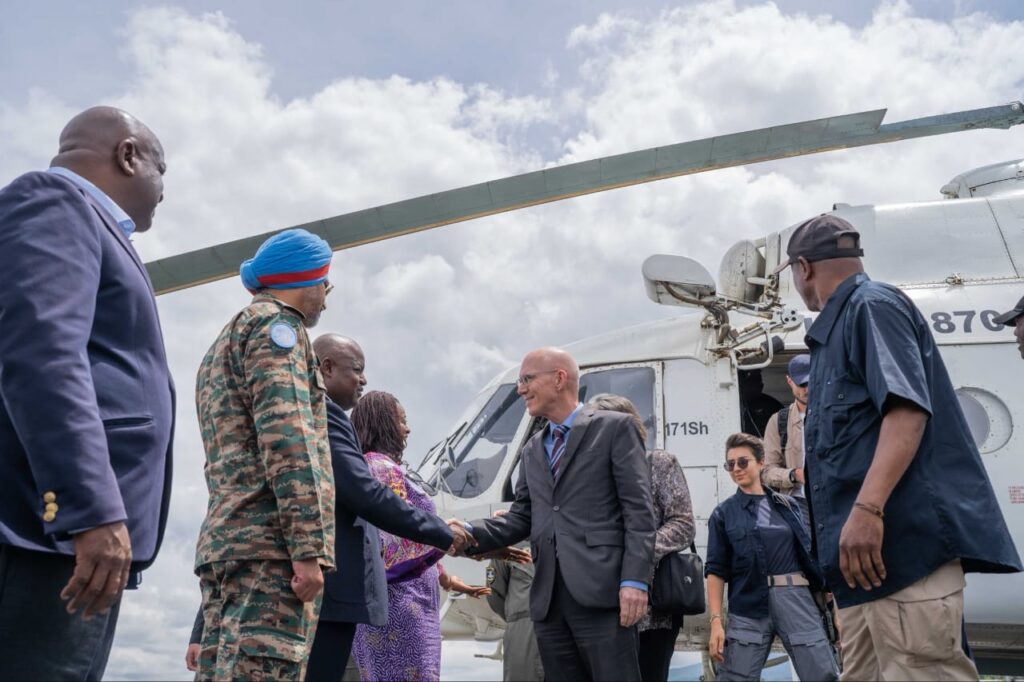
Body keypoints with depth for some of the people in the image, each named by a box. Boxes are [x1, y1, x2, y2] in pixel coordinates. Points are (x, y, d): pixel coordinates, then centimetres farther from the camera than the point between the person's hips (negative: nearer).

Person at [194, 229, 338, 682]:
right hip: (269, 543, -10)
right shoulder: (274, 323, -2)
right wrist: (308, 547, -19)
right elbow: (287, 437, -15)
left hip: (225, 540, 10)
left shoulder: (225, 342, 28)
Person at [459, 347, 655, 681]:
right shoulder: (532, 450, 23)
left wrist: (635, 580, -15)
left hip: (601, 591, -6)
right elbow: (520, 518, 16)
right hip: (548, 599, 6)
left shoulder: (614, 427, 2)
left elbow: (638, 509, -5)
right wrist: (471, 533, -2)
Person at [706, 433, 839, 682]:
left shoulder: (787, 505, 13)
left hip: (797, 599, 2)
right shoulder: (723, 513, 7)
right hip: (749, 607, -2)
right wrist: (716, 621, -7)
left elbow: (808, 553, 15)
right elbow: (716, 570, 3)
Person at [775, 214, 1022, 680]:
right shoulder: (837, 326, 24)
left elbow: (907, 409, -20)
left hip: (902, 539, -10)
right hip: (868, 548, 10)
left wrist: (867, 508, -29)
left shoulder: (872, 305, -5)